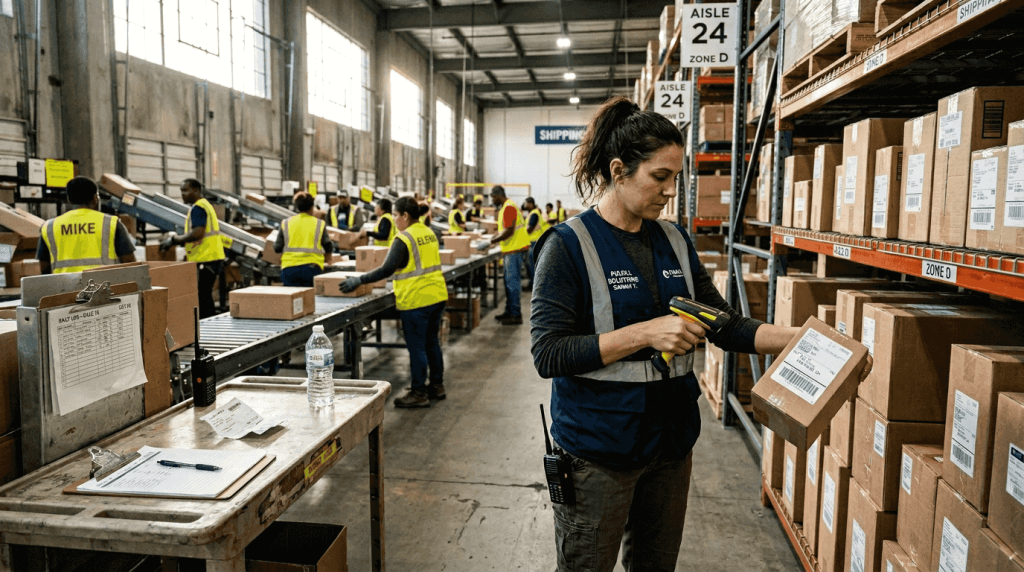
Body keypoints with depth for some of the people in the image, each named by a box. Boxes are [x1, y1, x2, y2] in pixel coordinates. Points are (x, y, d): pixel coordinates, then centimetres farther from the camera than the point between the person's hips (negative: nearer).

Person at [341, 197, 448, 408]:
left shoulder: (403, 239, -15)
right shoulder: (429, 233, 11)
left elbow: (387, 269, -21)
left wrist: (359, 280, -14)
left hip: (416, 300, -8)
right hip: (437, 296, 9)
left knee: (416, 347, 1)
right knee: (432, 342, 18)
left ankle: (419, 393, 10)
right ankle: (437, 386, 28)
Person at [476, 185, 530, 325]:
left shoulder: (509, 207, -16)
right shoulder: (505, 207, 18)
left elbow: (509, 231, -22)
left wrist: (491, 242, -18)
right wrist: (492, 238, 13)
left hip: (514, 250, -11)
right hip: (510, 250, 11)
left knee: (512, 282, -7)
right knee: (509, 281, 15)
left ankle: (515, 315, -2)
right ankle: (509, 311, 23)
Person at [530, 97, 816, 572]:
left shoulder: (674, 241, 4)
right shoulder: (569, 245, -14)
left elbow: (724, 325, 7)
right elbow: (547, 354, -20)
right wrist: (644, 334, -26)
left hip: (670, 441, 6)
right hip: (598, 447, -6)